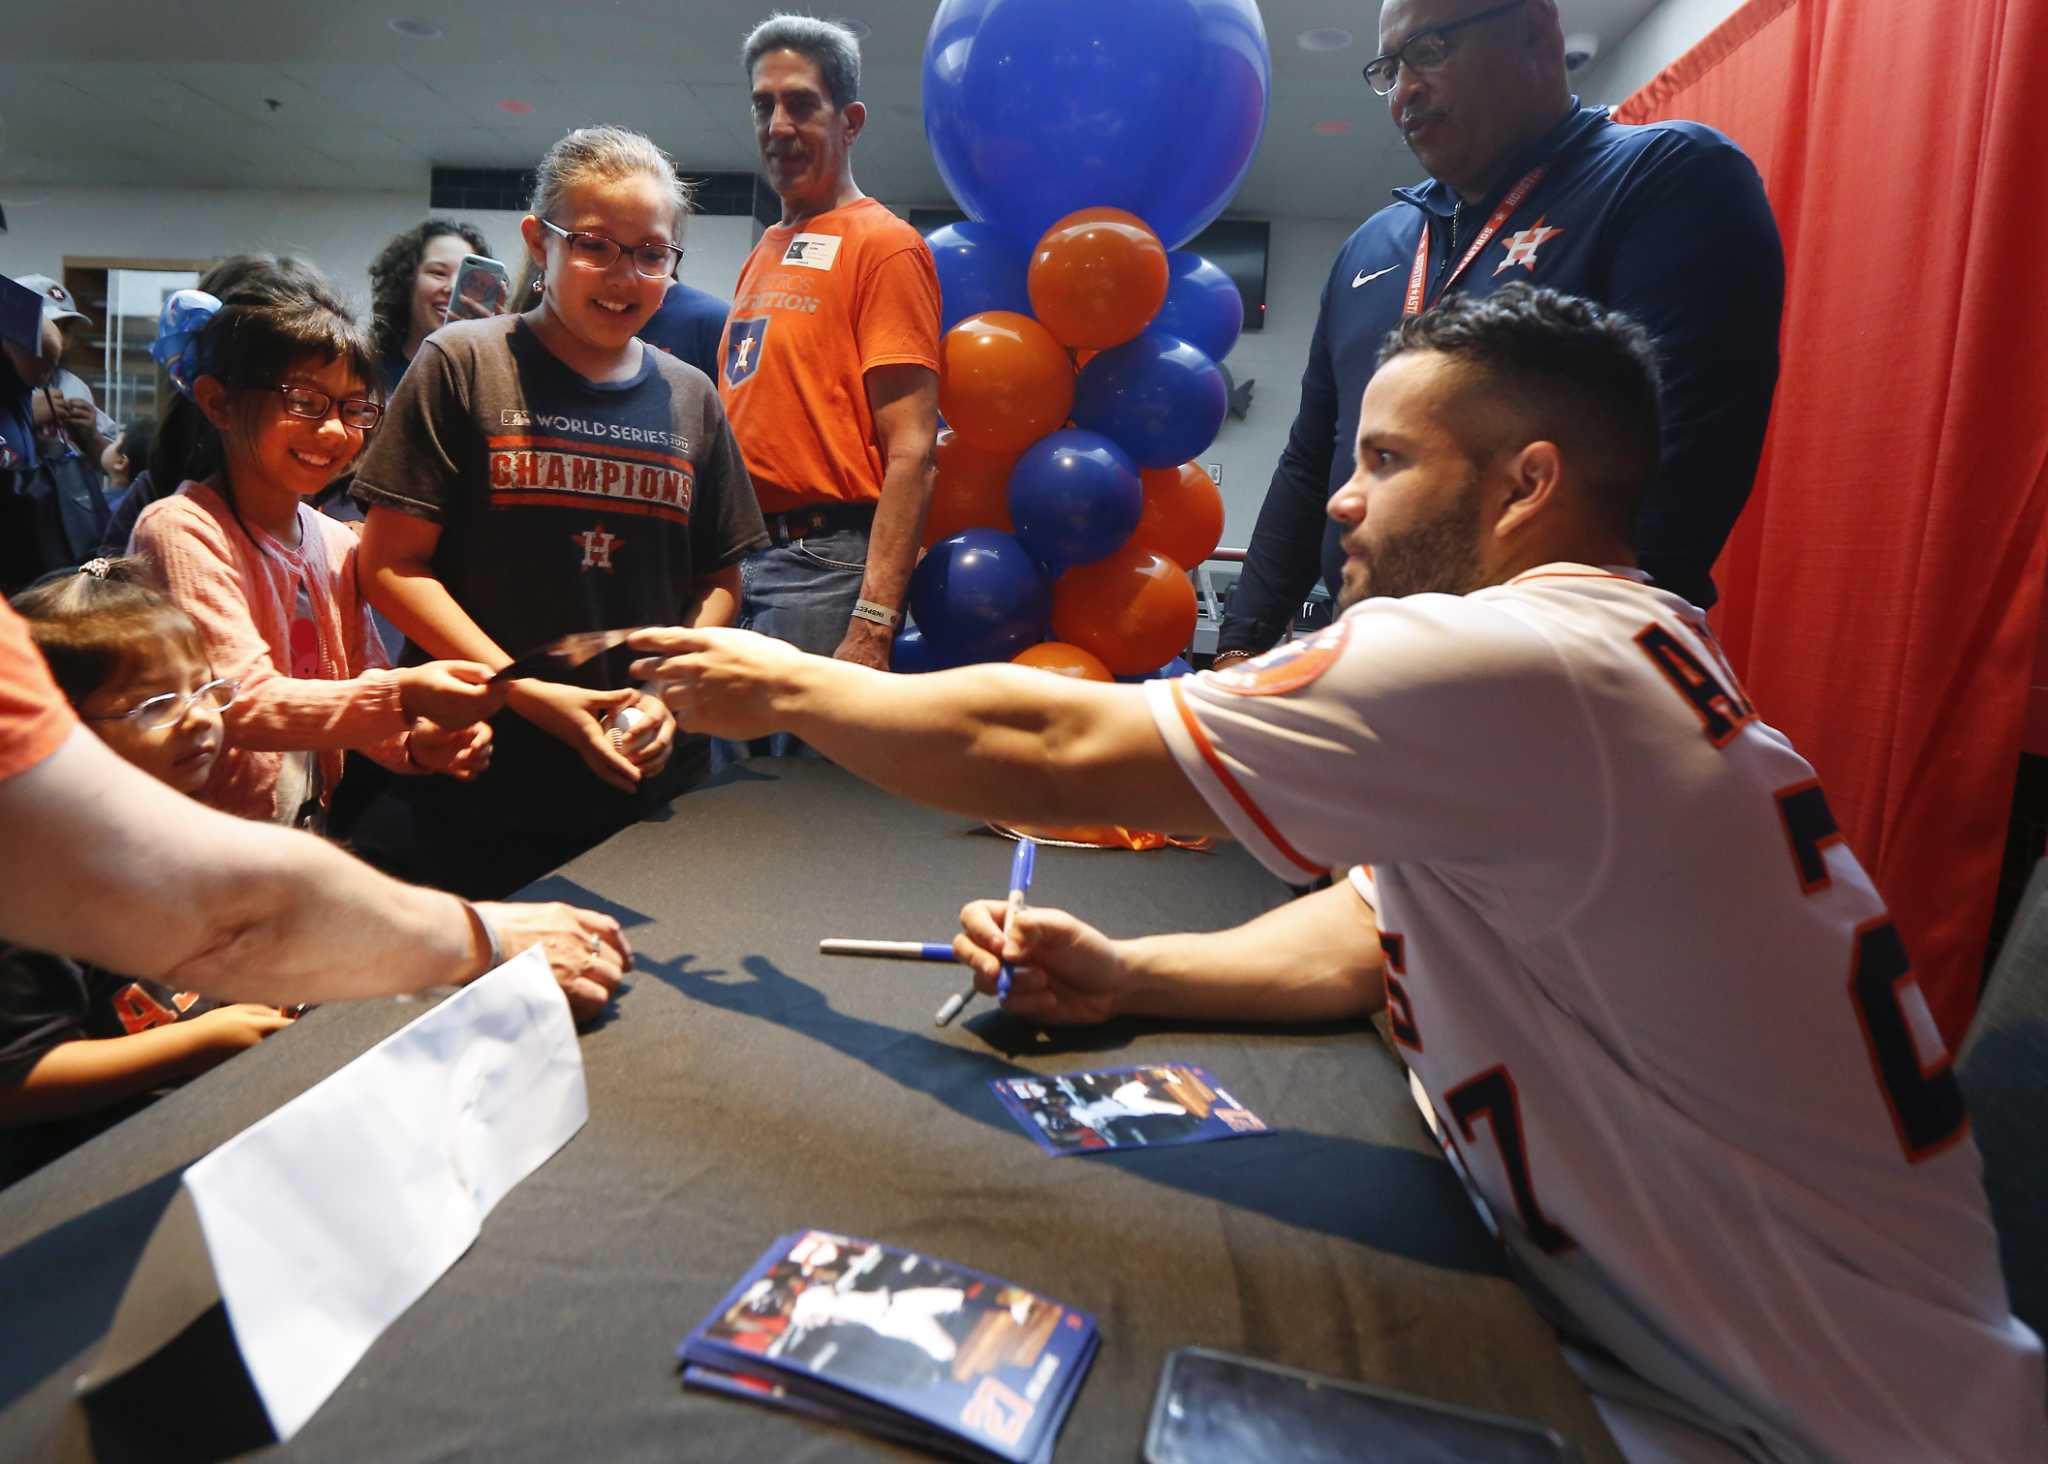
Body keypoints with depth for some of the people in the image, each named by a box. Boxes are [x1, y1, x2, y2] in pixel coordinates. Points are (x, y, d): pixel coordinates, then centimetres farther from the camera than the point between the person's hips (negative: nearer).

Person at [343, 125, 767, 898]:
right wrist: (527, 693, -15)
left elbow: (719, 579, 12)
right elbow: (391, 565, -5)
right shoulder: (463, 363, -1)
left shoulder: (689, 399, 9)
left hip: (648, 774, 3)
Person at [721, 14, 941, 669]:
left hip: (824, 565, -7)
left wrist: (872, 626, -22)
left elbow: (909, 450, -15)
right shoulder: (763, 254, 18)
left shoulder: (882, 242, -6)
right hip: (737, 559, 8)